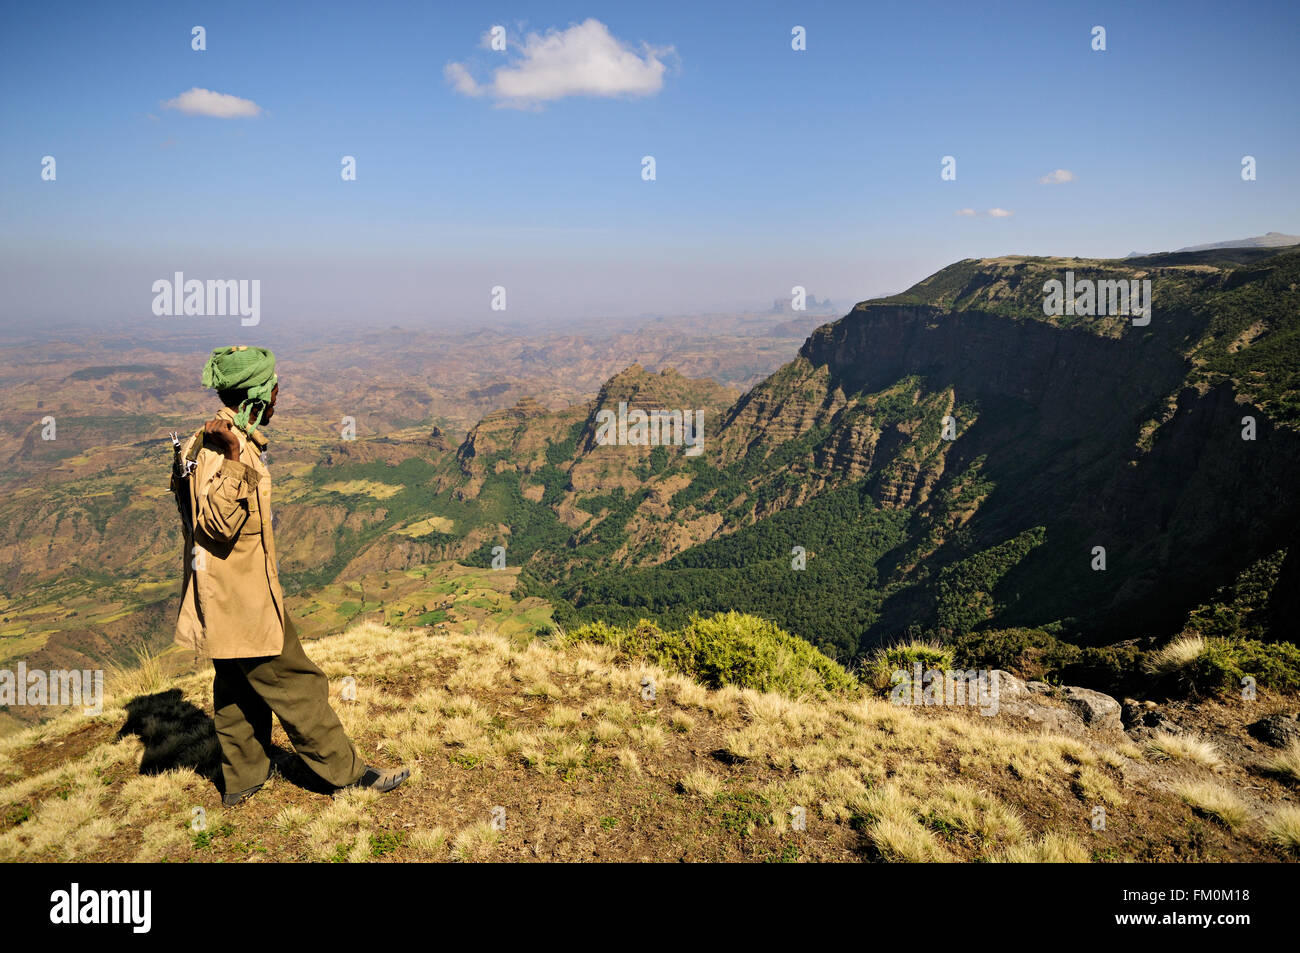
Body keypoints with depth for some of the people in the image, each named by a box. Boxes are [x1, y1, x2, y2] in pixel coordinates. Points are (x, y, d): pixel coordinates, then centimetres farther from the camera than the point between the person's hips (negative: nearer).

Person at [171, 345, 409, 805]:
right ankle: (346, 771, 14)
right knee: (296, 685, 1)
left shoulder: (213, 439, 9)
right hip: (244, 599, -10)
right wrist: (234, 460, -41)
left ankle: (243, 776, 35)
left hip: (220, 599, 10)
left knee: (238, 688, 21)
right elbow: (219, 523, -33)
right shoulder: (223, 447, -23)